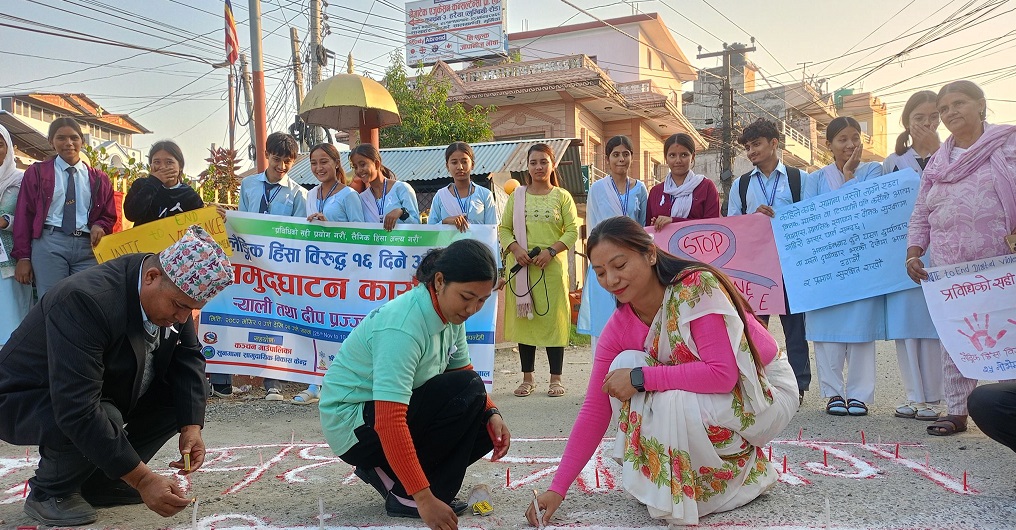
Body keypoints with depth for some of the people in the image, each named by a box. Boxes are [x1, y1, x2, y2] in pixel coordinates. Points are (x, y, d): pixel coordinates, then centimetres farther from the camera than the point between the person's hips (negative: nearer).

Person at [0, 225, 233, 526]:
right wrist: (142, 479, -40)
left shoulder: (171, 292, -14)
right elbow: (77, 411, -41)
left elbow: (188, 357, -8)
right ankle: (48, 493, -4)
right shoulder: (86, 300, -36)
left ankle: (99, 482, 5)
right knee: (103, 420, -35)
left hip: (102, 391, 8)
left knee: (184, 397, -7)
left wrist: (191, 426, -24)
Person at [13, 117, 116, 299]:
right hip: (49, 244, -2)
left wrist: (99, 226, -6)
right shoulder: (37, 172, 9)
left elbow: (109, 215, 19)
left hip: (88, 246, 2)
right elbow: (24, 215, 7)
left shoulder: (99, 179, 15)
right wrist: (23, 257, 1)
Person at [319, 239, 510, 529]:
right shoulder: (402, 327, -31)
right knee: (467, 392, -23)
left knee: (486, 426, -3)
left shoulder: (450, 314, -5)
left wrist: (491, 413, -10)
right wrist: (423, 497, -38)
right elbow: (389, 422, -36)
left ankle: (386, 471, 6)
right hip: (353, 426, -9)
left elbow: (463, 371, 8)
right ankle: (403, 492, -11)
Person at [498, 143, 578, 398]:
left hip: (552, 267, -2)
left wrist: (550, 251, -13)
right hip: (521, 266, 2)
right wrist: (515, 249, -9)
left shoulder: (562, 196, 5)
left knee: (553, 317, -1)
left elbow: (572, 231, 0)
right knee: (523, 317, 5)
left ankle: (556, 378, 9)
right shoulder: (517, 195, 11)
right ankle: (528, 377, 16)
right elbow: (504, 229, 9)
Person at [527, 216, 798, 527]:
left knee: (675, 401, -33)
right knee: (625, 364, -16)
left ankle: (743, 473, -4)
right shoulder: (619, 328, -10)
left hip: (768, 391, -6)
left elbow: (723, 374, -34)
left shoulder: (698, 286, -28)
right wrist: (557, 489, -15)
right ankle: (652, 478, 0)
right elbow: (595, 410, -9)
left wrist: (641, 378, -32)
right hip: (700, 394, 6)